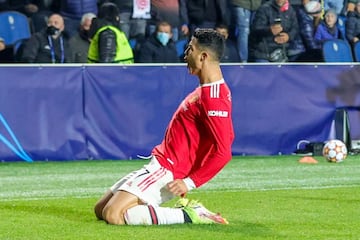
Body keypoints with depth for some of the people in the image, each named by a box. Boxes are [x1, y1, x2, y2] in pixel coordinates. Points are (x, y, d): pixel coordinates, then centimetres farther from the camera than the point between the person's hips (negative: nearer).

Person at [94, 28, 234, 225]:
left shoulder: (213, 98, -19)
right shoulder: (207, 89, 13)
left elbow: (223, 153, -26)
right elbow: (226, 137, 23)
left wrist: (189, 183, -25)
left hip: (165, 171, -11)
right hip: (157, 164, 11)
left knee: (113, 215, -23)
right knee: (100, 210, 13)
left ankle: (187, 215, -13)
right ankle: (185, 208, 7)